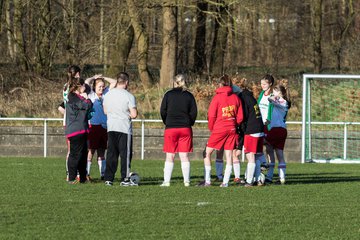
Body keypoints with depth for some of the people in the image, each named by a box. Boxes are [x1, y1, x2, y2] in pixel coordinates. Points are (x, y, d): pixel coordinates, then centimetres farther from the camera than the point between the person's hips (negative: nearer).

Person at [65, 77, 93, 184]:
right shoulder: (73, 97, -12)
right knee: (75, 154, -8)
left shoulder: (78, 97, 20)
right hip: (75, 130, -10)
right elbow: (87, 106, -16)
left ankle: (83, 178, 17)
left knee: (83, 153, 12)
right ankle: (72, 178, -7)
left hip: (82, 130, 10)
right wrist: (86, 98, 1)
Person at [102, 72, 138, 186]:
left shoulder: (108, 95, 7)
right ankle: (125, 179, 0)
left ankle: (108, 178, 8)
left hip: (111, 128, 5)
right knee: (126, 154, 1)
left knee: (111, 154, 9)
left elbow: (105, 111, 18)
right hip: (124, 129, -5)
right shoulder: (129, 96, -11)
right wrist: (129, 114, 7)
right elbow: (134, 114, -14)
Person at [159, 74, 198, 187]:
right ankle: (186, 181, 2)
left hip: (170, 128, -1)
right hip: (185, 128, 1)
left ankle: (166, 181, -1)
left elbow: (163, 111, -1)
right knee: (184, 156, 5)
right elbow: (194, 112, 1)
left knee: (170, 156, 3)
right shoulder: (189, 95, 4)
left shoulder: (168, 94, 1)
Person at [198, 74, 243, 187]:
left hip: (219, 129, -4)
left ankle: (207, 181, 0)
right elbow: (240, 117, 9)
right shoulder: (235, 98, 6)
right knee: (229, 156, 6)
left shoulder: (217, 97, -6)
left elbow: (211, 115, -7)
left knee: (207, 153, 4)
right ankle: (225, 182, 2)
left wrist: (211, 128, 8)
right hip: (232, 129, 4)